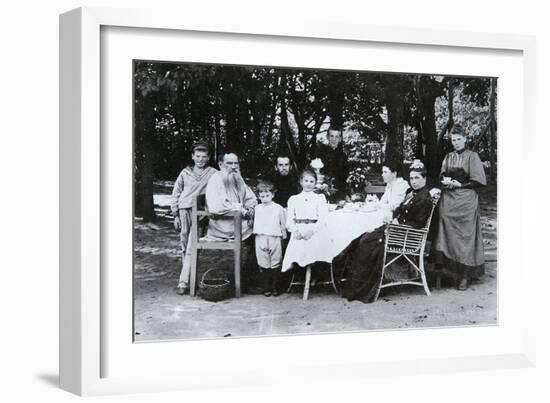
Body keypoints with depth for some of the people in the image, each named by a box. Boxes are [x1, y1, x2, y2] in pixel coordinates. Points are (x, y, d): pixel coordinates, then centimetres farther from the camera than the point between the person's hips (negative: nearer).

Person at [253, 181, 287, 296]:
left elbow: (283, 224, 10)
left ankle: (275, 287, 12)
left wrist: (283, 235, 10)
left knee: (275, 264, 4)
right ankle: (266, 288, 10)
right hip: (261, 238, 1)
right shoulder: (257, 208, 7)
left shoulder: (278, 208, 3)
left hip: (275, 237, -1)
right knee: (263, 265, 3)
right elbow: (256, 224, 9)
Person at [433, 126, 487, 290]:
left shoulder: (472, 156, -1)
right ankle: (453, 270, 2)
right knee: (449, 237, -3)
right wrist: (445, 181, -3)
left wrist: (460, 184, -11)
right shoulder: (448, 157, 14)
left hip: (466, 201, -4)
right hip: (448, 201, 5)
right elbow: (442, 176, 19)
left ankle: (465, 276, -3)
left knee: (465, 238, -6)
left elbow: (479, 181, -5)